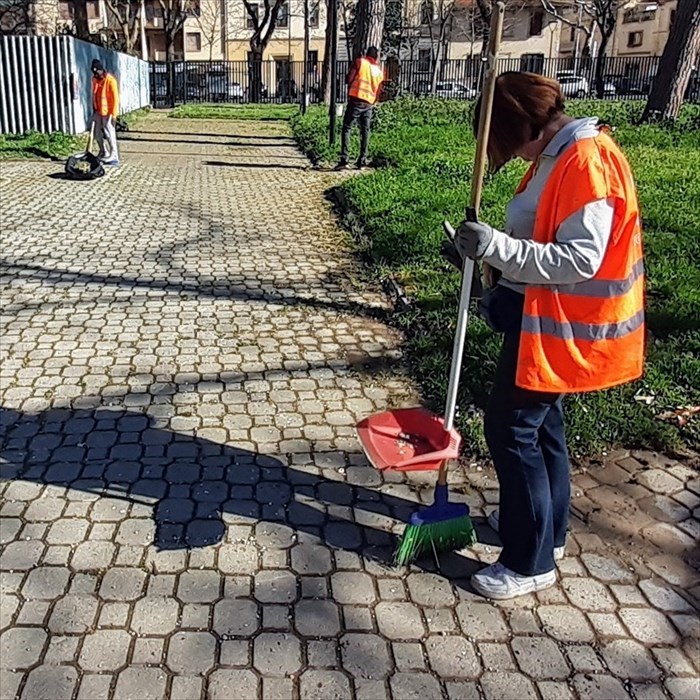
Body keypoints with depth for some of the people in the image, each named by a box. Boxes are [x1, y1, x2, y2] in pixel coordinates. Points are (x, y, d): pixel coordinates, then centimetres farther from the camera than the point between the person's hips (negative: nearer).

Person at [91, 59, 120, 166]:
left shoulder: (110, 80, -14)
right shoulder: (95, 79, 8)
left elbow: (115, 98, -16)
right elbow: (94, 94, 18)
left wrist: (113, 114, -19)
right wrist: (94, 108, 16)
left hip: (107, 112, -8)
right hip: (98, 112, 8)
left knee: (109, 134, -8)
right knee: (98, 134, 13)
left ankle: (114, 157, -5)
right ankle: (104, 154, 27)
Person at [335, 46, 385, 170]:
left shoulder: (360, 62, -1)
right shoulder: (380, 72, 12)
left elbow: (348, 80, -7)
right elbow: (378, 92, 15)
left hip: (356, 100, -4)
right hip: (369, 104, 4)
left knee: (346, 129, 0)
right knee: (365, 131, 11)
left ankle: (344, 159, -11)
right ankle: (362, 161, 7)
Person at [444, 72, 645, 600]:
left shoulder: (586, 161, -21)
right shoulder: (557, 156, 10)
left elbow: (579, 260, -28)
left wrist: (496, 246, -32)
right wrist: (488, 249, 7)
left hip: (561, 325, -10)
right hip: (540, 312, 10)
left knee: (511, 428, -4)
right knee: (540, 421, 19)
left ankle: (531, 562, 11)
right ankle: (546, 526, 38)